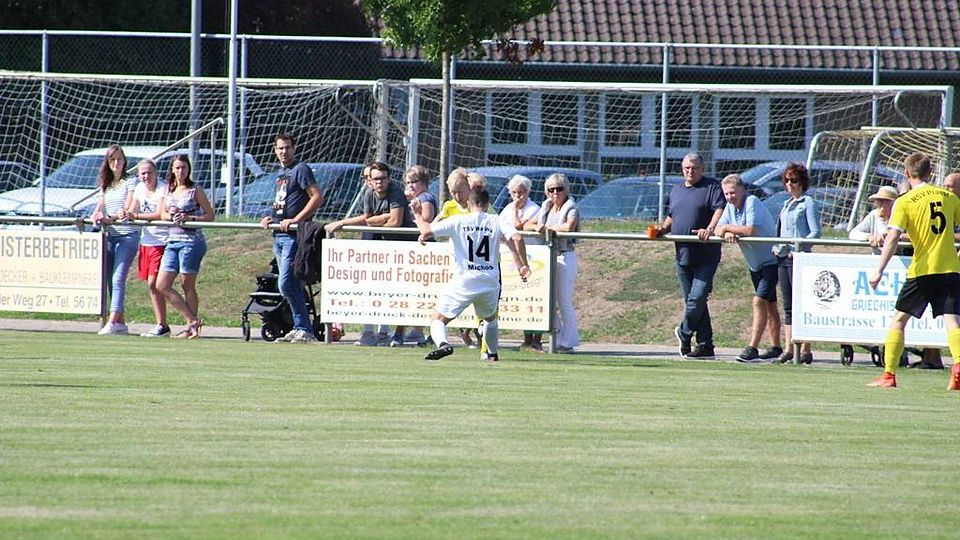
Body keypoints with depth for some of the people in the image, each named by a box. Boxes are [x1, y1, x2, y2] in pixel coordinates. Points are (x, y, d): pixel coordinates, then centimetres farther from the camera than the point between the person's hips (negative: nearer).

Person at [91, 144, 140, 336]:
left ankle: (112, 322, -26)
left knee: (118, 279, -16)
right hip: (110, 235, 6)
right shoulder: (105, 186, 20)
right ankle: (120, 323, 6)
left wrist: (111, 218, -26)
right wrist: (96, 216, -11)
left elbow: (128, 208, -9)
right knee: (111, 281, 2)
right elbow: (99, 208, 13)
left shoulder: (131, 183, 2)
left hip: (128, 235, -6)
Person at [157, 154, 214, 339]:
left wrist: (189, 218, -15)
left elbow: (210, 216, -2)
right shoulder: (168, 190, 14)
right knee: (162, 285, -2)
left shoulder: (195, 190, -1)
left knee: (187, 285, -4)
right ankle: (192, 321, 3)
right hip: (172, 241, 6)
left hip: (191, 239, -6)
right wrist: (171, 215, -6)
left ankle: (192, 328, 4)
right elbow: (162, 215, 16)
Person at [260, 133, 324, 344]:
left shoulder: (301, 169, -7)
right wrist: (271, 218, 12)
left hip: (294, 235, -10)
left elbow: (317, 197, -16)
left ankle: (305, 330, -12)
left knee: (286, 284, -15)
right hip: (279, 236, 10)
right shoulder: (282, 173, 20)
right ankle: (300, 329, 14)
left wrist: (295, 220, -19)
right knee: (292, 286, 10)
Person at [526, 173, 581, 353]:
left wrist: (548, 228, -16)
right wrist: (537, 227, -5)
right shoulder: (546, 208, 16)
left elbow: (569, 226, -25)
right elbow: (526, 225, 16)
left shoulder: (571, 208, -5)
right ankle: (558, 339, 12)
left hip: (565, 256, -7)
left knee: (564, 302, -5)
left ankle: (568, 342, 0)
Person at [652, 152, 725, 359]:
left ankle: (684, 332, 10)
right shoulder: (677, 190, 19)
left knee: (697, 297, -13)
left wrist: (709, 229, -31)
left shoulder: (712, 187, -3)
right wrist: (663, 229, 8)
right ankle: (704, 345, 11)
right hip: (683, 255, 7)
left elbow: (720, 209, -16)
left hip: (705, 256, -7)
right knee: (691, 300, 7)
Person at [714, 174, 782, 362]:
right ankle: (775, 347, 25)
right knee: (769, 304, 17)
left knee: (760, 301, -18)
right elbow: (718, 229, 2)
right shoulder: (730, 207, 6)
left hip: (770, 260, -9)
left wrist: (727, 228, -17)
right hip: (754, 263, 9)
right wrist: (727, 234, -21)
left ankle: (752, 347, -22)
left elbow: (751, 230, -30)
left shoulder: (752, 202, -19)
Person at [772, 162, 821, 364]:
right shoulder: (786, 204, 19)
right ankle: (788, 348, 9)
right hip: (782, 257, 8)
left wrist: (799, 247, -19)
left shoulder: (809, 204, -4)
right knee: (788, 306, 7)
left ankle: (805, 349, -7)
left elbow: (815, 232, -11)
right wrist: (776, 247, 8)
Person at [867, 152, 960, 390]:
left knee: (898, 320, 9)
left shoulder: (905, 202, -3)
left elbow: (892, 238, -12)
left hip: (921, 269, -3)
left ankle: (889, 375, 8)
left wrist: (879, 271, -14)